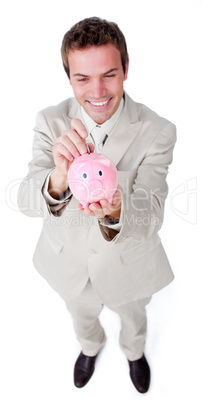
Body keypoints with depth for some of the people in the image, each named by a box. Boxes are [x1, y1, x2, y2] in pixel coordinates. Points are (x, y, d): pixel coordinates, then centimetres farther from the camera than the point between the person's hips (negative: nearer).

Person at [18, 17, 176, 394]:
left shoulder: (157, 131, -25)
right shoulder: (50, 121, -20)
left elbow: (152, 215, -29)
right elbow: (26, 200, -28)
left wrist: (115, 211, -53)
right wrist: (59, 179, -51)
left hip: (127, 259, -1)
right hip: (69, 255, 2)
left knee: (132, 313, 30)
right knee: (82, 312, 32)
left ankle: (134, 351, 69)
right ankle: (90, 347, 70)